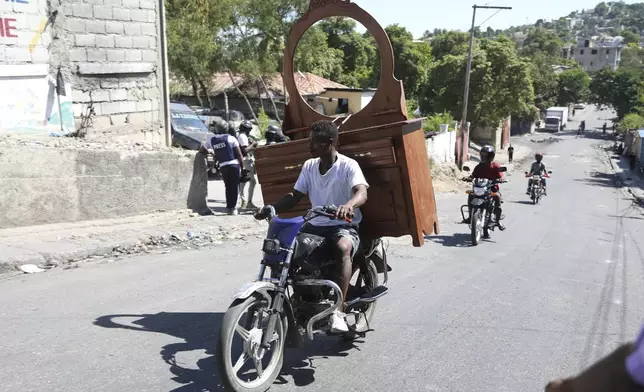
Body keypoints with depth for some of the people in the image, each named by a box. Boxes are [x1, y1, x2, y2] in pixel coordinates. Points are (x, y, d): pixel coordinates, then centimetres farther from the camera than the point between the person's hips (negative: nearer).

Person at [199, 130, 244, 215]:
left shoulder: (211, 140, 9)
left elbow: (201, 150, 21)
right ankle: (233, 208, 2)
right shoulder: (231, 138, 0)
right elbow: (239, 154, -2)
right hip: (234, 165, -3)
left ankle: (229, 207, 16)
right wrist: (243, 166, 5)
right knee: (235, 187, 4)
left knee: (228, 187, 15)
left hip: (223, 167, 3)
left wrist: (210, 152, 37)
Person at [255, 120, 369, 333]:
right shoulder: (309, 166, 9)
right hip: (315, 225, 6)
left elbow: (361, 192, -25)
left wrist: (349, 205, -49)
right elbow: (295, 196, 9)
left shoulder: (348, 165, -9)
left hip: (344, 226, -6)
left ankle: (338, 310, -38)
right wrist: (270, 208, -9)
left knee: (343, 247, -38)